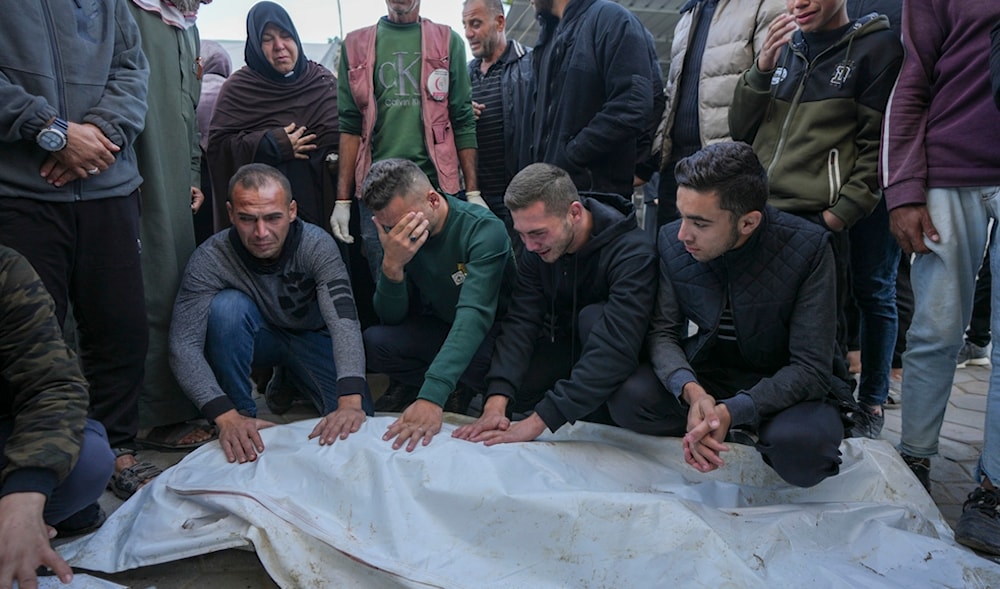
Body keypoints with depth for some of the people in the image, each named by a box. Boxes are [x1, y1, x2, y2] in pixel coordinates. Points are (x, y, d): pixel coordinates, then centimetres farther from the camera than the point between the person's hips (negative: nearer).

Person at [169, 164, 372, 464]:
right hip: (257, 339, -1)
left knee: (354, 423, -17)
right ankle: (241, 413, -14)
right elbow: (183, 345, -32)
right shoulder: (210, 259, -27)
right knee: (228, 305, -33)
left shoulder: (316, 245, -28)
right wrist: (226, 416, -47)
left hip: (312, 336, 1)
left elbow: (344, 320, -41)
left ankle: (290, 380, 13)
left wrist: (351, 402, -56)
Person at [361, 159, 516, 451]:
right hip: (438, 327, 5)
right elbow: (392, 318, -10)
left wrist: (431, 397, -50)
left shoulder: (484, 229, -28)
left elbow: (474, 315, -39)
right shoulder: (398, 235, -11)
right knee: (373, 342, -21)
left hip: (491, 330, -4)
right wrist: (392, 266, -32)